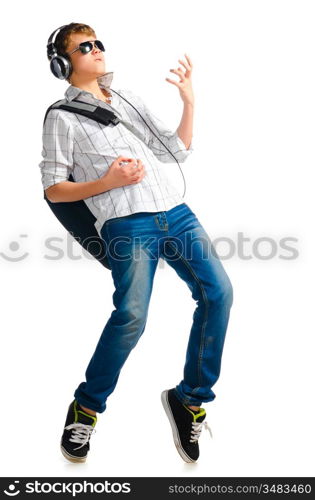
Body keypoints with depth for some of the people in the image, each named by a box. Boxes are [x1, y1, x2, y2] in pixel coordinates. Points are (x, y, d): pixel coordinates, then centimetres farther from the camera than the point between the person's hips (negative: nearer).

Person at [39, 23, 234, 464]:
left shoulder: (129, 99, 26)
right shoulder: (63, 116, 9)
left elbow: (177, 151, 23)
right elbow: (53, 189, 5)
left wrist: (189, 101, 11)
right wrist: (107, 182, -9)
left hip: (175, 211, 6)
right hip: (126, 224, -5)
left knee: (218, 292, -11)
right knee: (131, 316, -22)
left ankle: (190, 400, 4)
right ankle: (86, 408, 2)